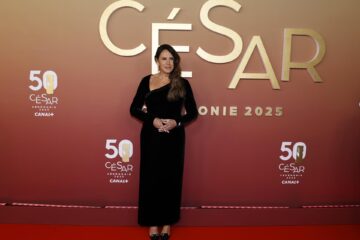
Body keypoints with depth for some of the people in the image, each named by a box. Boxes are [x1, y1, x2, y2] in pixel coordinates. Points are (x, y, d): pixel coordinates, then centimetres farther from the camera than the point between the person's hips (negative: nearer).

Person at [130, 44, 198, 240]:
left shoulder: (182, 83, 1)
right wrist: (152, 119, -14)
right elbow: (134, 109, 3)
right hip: (151, 137, 1)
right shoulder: (147, 81, 3)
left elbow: (192, 112, 3)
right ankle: (153, 223, 22)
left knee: (171, 179, 7)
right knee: (151, 179, 6)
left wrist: (177, 122, -15)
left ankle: (167, 223, 24)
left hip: (173, 138, 0)